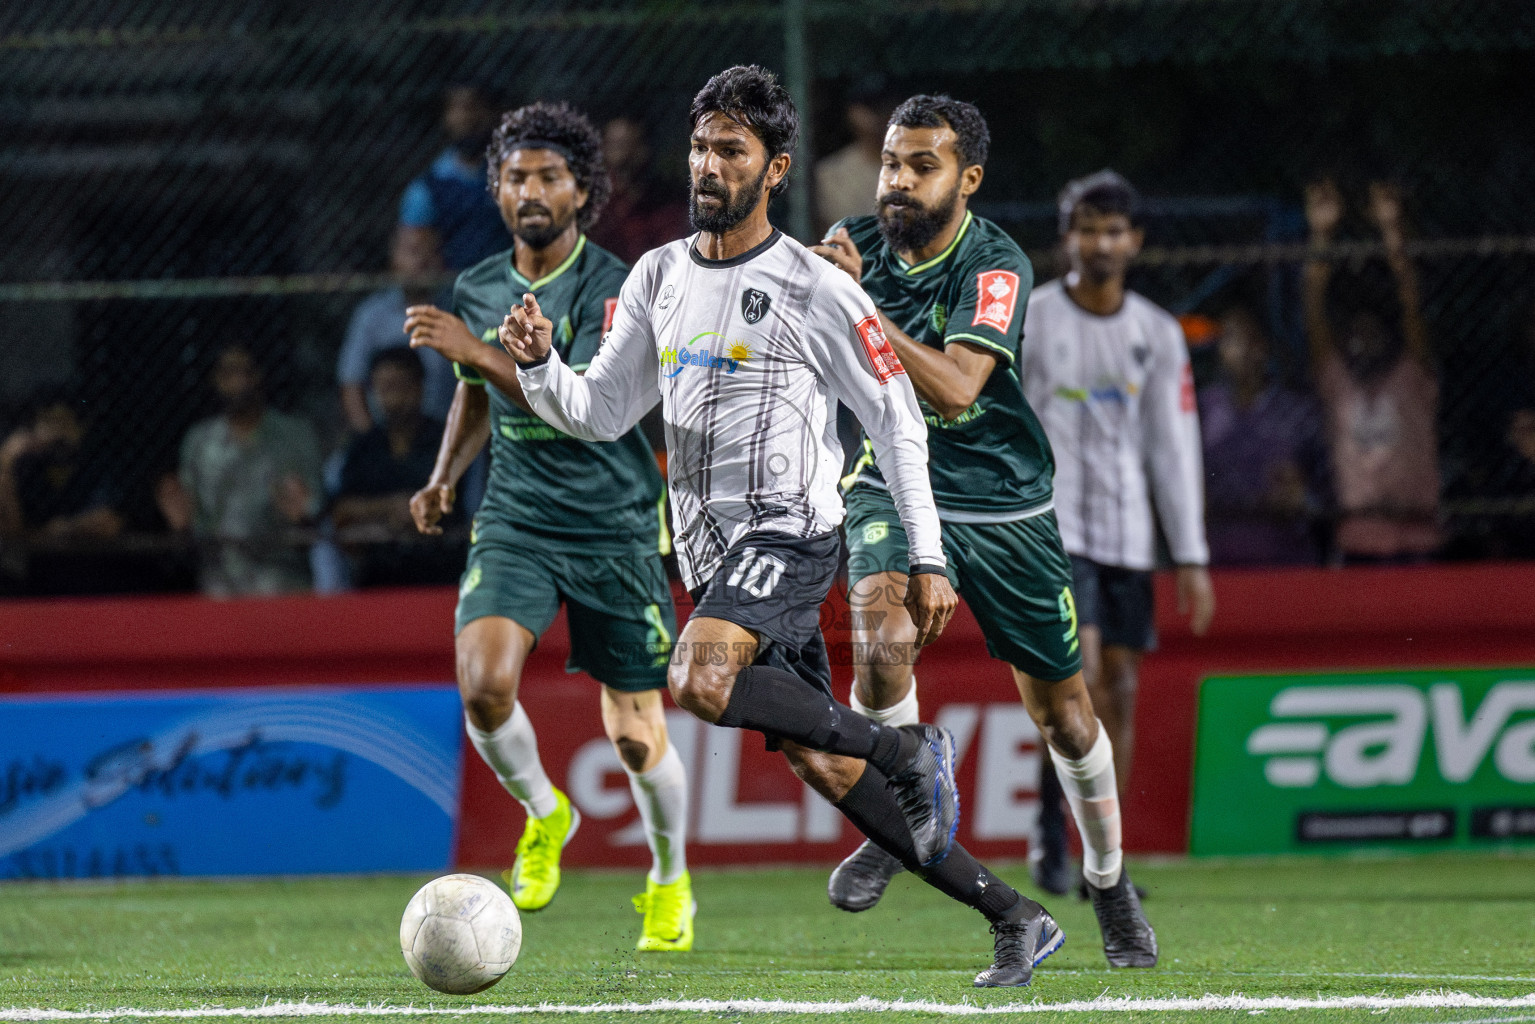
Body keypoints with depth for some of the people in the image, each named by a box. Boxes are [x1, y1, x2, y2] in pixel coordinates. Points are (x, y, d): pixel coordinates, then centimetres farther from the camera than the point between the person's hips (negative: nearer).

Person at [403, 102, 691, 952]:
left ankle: (670, 882, 29)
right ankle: (542, 812, 7)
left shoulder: (613, 290, -10)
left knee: (636, 736, 2)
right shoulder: (475, 291, 7)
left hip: (615, 529, -3)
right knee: (484, 681, -23)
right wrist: (444, 476, 10)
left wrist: (477, 352, -29)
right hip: (515, 523, 3)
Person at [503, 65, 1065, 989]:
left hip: (788, 531, -7)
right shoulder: (659, 278, 11)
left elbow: (898, 420, -3)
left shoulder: (815, 290, -6)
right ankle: (1016, 919, 11)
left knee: (699, 680, -32)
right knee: (820, 766, 5)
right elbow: (600, 414, 15)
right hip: (711, 547, 7)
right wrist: (539, 365, -6)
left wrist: (928, 560, -6)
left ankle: (908, 751, -15)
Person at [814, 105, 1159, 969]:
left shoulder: (997, 266, -18)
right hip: (894, 486, 2)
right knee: (881, 636, -29)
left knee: (1062, 707, 8)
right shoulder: (862, 241, -5)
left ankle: (1111, 883, 30)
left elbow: (955, 386, -32)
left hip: (1004, 504, -2)